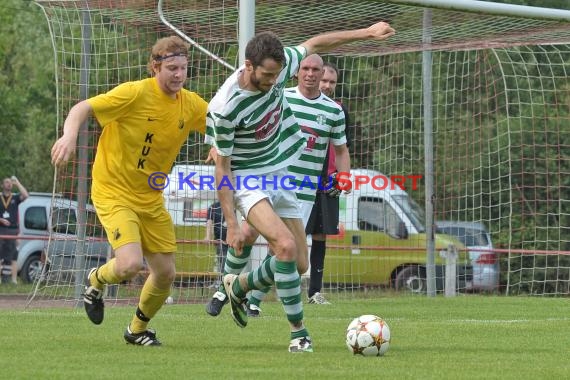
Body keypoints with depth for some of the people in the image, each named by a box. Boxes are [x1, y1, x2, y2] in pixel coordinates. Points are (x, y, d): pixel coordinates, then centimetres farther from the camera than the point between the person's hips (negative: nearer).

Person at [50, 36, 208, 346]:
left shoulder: (191, 104, 0)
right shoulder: (136, 93, -18)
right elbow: (82, 108, -19)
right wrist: (69, 135, -38)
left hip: (151, 200, 6)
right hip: (114, 192, -6)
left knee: (165, 273, 6)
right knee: (130, 264, -25)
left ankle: (138, 329, 34)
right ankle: (97, 280, 12)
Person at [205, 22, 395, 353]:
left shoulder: (278, 67, -12)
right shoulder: (224, 108, -26)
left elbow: (315, 44, 7)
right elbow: (222, 167, -17)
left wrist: (367, 33, 8)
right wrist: (232, 224, -18)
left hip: (280, 175, 7)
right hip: (247, 181, -7)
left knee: (300, 264, 5)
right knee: (285, 245, -27)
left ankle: (239, 287, 33)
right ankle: (299, 332, -16)